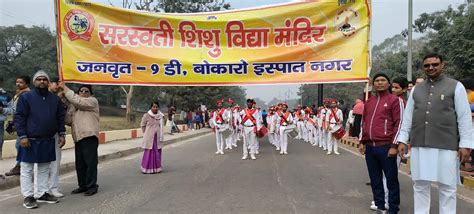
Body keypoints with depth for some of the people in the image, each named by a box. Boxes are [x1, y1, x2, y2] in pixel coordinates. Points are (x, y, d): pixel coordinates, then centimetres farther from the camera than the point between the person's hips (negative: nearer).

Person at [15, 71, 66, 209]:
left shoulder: (55, 99, 9)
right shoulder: (26, 97, -4)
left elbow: (60, 118, 12)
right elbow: (19, 117, -7)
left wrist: (62, 134, 5)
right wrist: (22, 136, -15)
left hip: (48, 140, 4)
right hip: (30, 140, -4)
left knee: (44, 169, 12)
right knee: (27, 170, 2)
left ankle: (42, 194, 22)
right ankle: (28, 196, 10)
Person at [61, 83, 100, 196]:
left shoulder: (93, 101, 3)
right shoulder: (73, 106, 21)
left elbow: (78, 101, -14)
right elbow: (69, 121, 11)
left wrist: (65, 88, -7)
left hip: (89, 136, -6)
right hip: (78, 137, 7)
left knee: (90, 161, -5)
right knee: (80, 163, 9)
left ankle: (92, 186, 2)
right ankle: (82, 185, 18)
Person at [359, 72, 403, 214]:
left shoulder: (394, 100, -2)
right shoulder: (369, 102, 15)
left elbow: (399, 124, -7)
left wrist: (394, 146, -12)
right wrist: (362, 141, 15)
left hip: (386, 147, -6)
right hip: (370, 147, 6)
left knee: (391, 180, 4)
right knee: (375, 180, 13)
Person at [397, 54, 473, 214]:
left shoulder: (456, 86, 3)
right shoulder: (416, 89, 13)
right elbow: (408, 117, 13)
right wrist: (403, 140, 7)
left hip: (446, 146, -3)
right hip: (419, 146, 3)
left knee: (447, 188, 5)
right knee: (420, 186, 10)